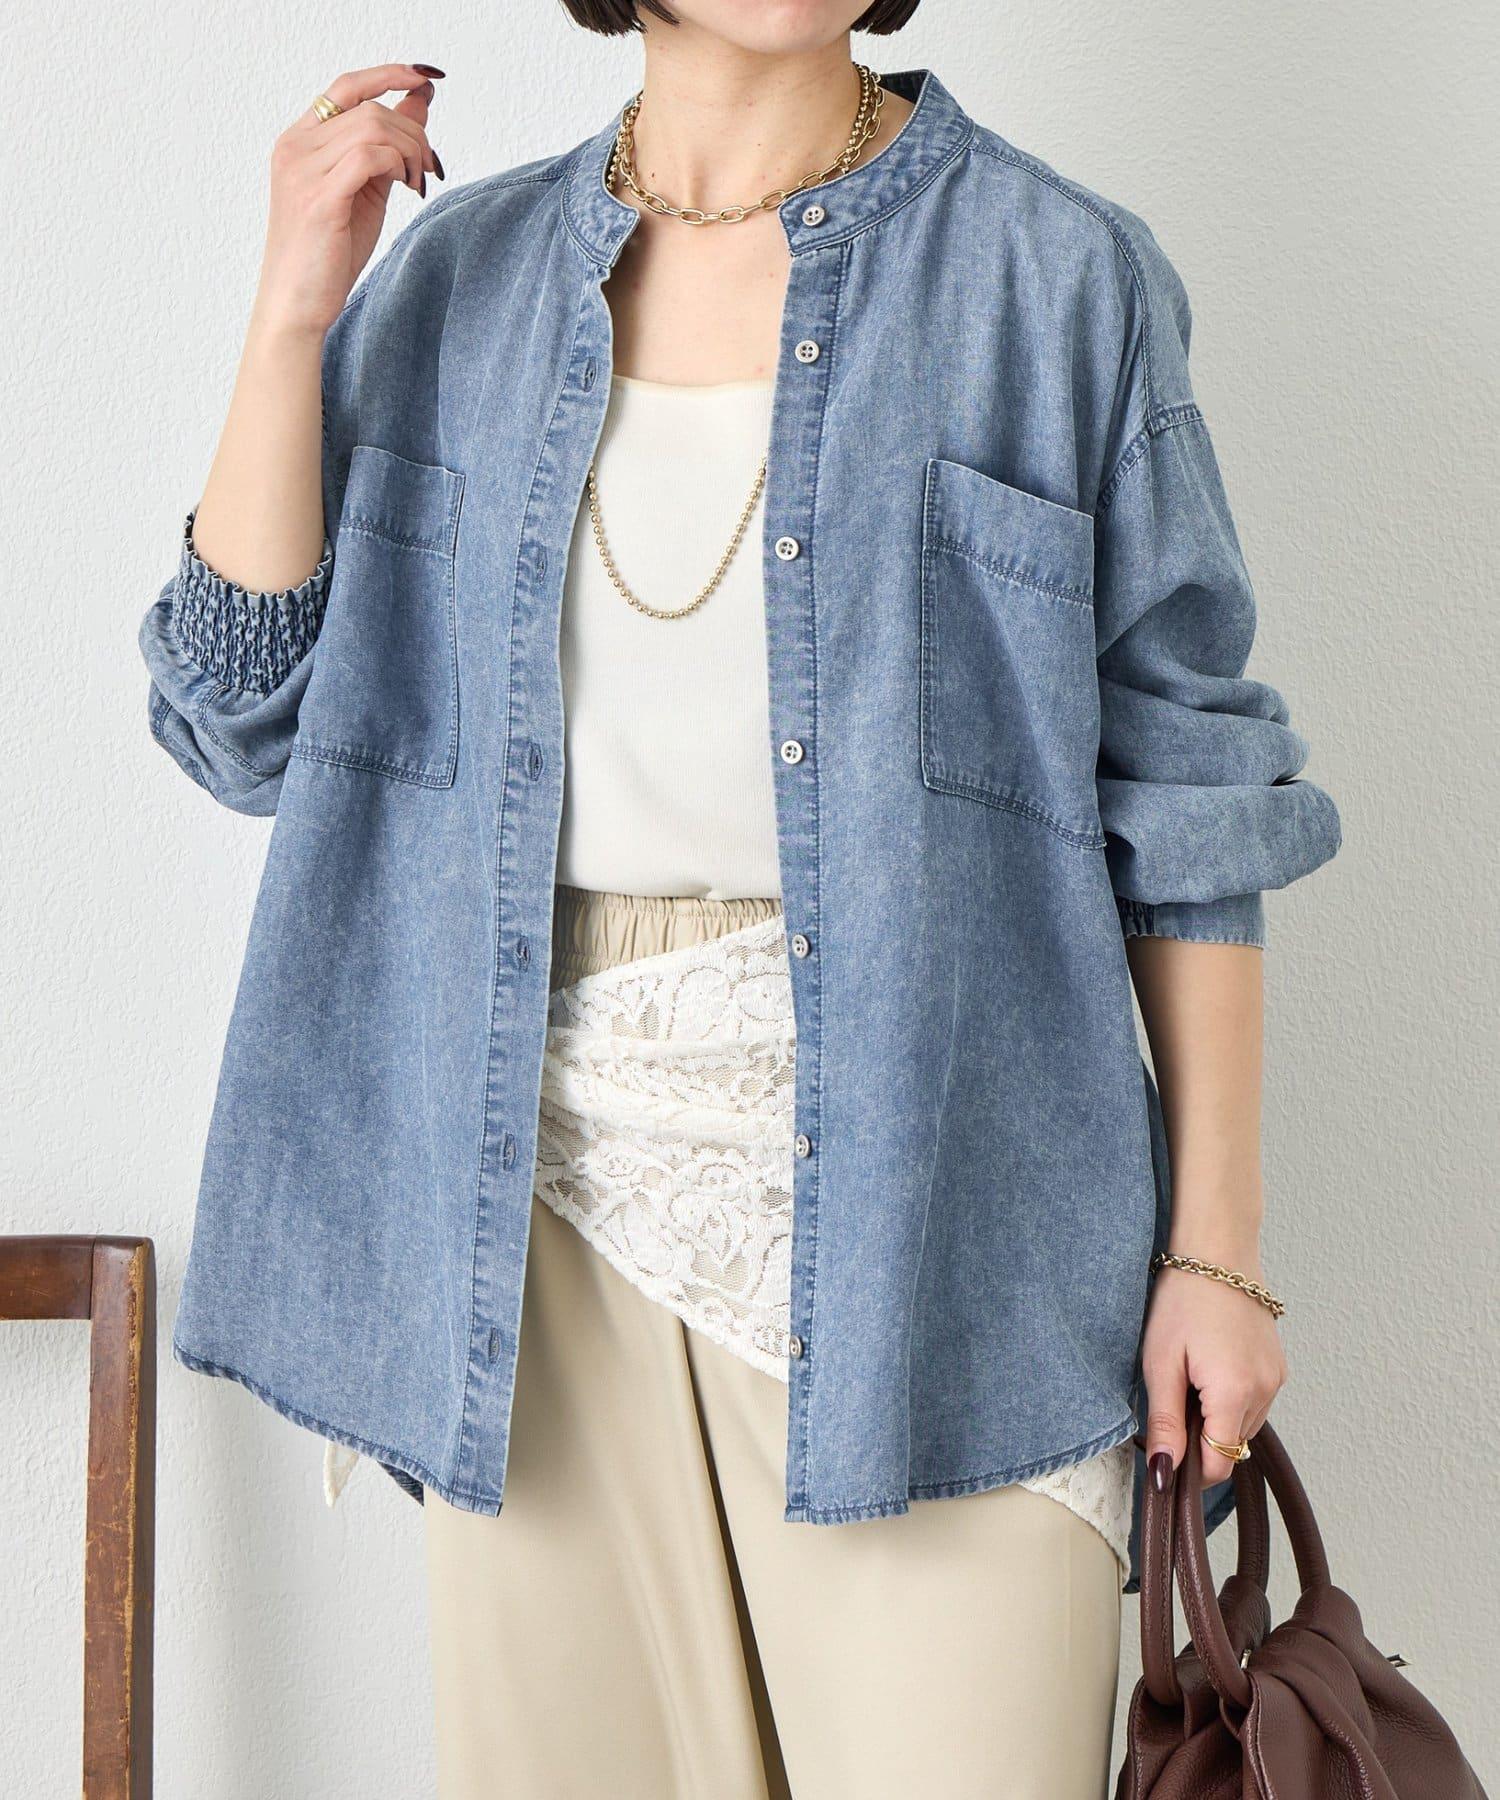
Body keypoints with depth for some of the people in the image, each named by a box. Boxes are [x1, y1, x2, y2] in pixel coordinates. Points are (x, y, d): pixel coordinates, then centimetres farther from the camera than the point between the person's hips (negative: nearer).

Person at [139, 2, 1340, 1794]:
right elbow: (250, 723, 4)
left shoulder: (1057, 273, 1)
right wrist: (291, 317, -5)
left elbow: (1183, 795, 1)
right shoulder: (461, 276, 9)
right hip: (549, 1166, 3)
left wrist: (1217, 1244, -2)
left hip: (920, 1178, -2)